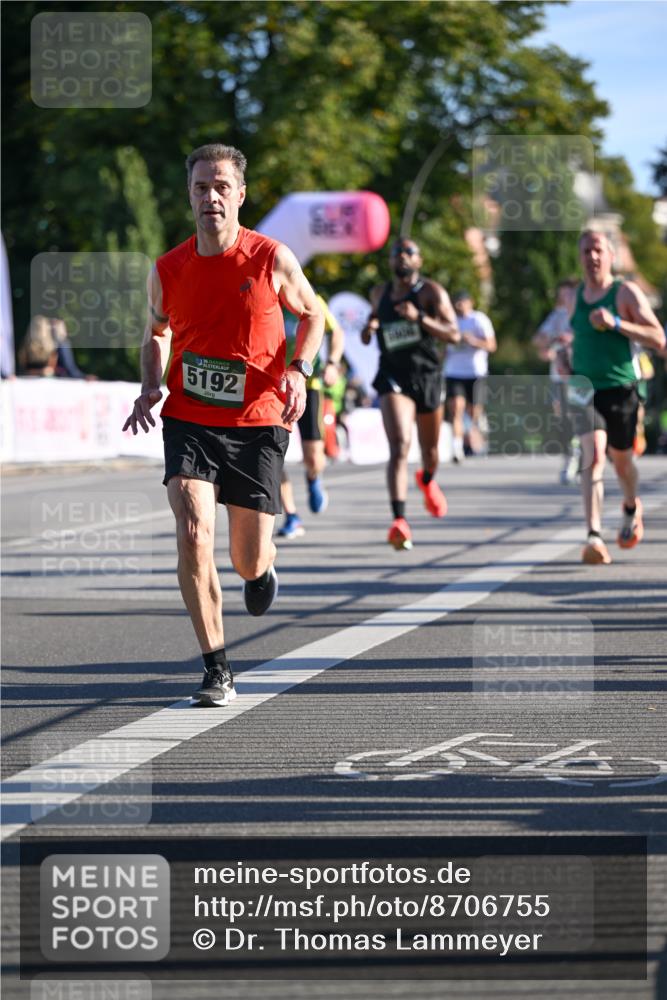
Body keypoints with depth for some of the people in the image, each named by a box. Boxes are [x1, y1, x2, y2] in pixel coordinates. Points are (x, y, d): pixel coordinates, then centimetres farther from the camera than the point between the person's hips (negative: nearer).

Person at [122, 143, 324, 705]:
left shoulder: (272, 259, -6)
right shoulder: (169, 270, -1)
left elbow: (312, 314, 10)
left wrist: (299, 370, -7)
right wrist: (150, 388, -1)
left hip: (257, 424, -1)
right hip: (189, 421, 1)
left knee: (248, 562, 3)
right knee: (194, 533, -19)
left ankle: (262, 566, 45)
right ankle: (216, 670, -9)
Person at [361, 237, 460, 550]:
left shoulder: (431, 292, -5)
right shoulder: (380, 294, 7)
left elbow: (453, 335, -14)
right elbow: (374, 317, 26)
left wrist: (419, 318, -27)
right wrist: (368, 329, 1)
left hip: (428, 376, 0)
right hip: (393, 377, 0)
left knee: (430, 450, 18)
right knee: (399, 447, -21)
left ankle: (427, 480, 57)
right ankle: (399, 521, -31)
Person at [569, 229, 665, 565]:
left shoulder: (626, 292, -6)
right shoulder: (577, 295, 8)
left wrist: (615, 323, -24)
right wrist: (567, 367, 11)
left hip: (620, 390, -2)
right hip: (584, 390, 2)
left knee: (621, 460, 14)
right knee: (593, 455, -19)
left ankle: (631, 508, 48)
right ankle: (594, 536, -27)